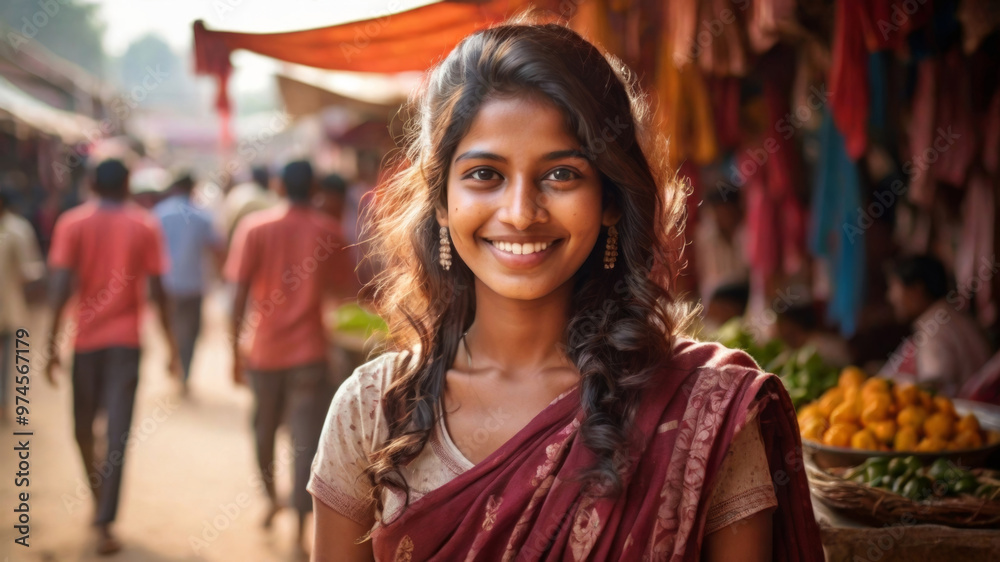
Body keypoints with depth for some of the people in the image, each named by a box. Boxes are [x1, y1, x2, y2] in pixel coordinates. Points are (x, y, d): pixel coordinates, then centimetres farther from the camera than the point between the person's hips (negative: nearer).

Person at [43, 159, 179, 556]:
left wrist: (53, 342, -7)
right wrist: (170, 342, 4)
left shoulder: (72, 223, -1)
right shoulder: (145, 225, -1)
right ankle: (104, 525, -8)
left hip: (85, 337, 1)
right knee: (118, 432, -2)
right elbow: (157, 290, -4)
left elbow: (60, 286, -9)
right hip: (126, 339, -1)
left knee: (84, 425, 19)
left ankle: (100, 501, 34)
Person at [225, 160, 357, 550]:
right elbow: (346, 289, 6)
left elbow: (240, 295, -7)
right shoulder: (328, 231, -2)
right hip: (309, 350, -1)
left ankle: (271, 501, 36)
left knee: (265, 427, 20)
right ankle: (301, 525, -9)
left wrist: (235, 350, -1)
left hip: (264, 349, 1)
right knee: (306, 438, -2)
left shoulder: (254, 227, -4)